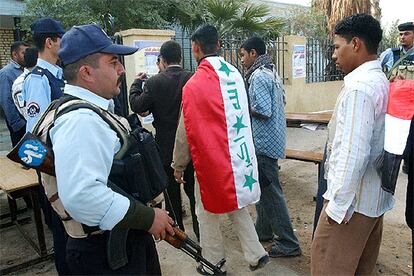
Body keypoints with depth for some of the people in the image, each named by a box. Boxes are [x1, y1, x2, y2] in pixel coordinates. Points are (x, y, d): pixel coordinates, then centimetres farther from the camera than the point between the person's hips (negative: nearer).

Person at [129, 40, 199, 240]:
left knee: (172, 193, 15)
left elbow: (137, 106, -4)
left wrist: (136, 83, 10)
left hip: (166, 147, -1)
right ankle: (200, 231, 25)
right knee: (194, 190, 15)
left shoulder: (154, 82, -13)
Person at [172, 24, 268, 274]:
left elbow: (186, 131, -13)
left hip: (212, 160, -6)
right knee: (237, 206, 22)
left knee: (208, 213, 12)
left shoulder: (194, 85, -18)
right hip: (240, 155, 6)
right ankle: (256, 254, 26)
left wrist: (178, 165, 0)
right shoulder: (235, 74, 2)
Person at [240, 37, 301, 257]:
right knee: (263, 187, 20)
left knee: (270, 191, -1)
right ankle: (263, 230, 34)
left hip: (264, 142, -10)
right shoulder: (271, 72, 13)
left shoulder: (258, 76, -17)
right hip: (269, 139, 10)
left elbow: (263, 112, -25)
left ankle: (289, 243, 11)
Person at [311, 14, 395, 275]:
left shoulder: (358, 87, -20)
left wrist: (339, 204, -18)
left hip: (353, 200, -9)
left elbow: (353, 153, -25)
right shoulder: (383, 82, 9)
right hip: (376, 195, 9)